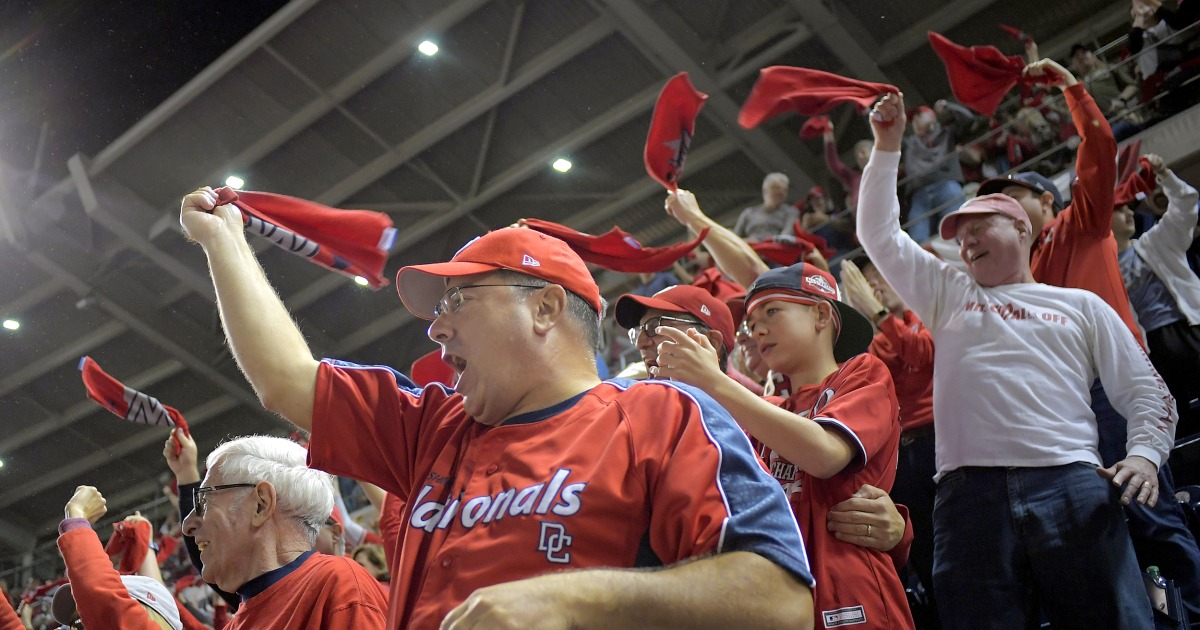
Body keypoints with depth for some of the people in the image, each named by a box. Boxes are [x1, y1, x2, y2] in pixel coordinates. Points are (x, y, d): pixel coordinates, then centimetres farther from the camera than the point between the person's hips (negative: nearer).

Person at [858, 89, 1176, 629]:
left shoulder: (1080, 305, 22)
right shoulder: (948, 295, 25)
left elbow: (1146, 390, 16)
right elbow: (879, 235, 22)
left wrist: (1145, 454, -3)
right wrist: (888, 147, 20)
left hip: (1072, 484, 0)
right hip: (968, 490, 1)